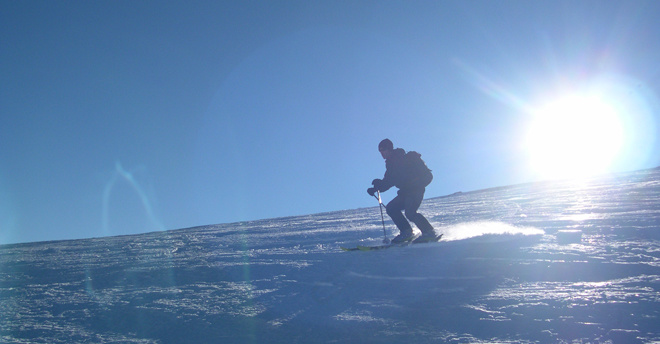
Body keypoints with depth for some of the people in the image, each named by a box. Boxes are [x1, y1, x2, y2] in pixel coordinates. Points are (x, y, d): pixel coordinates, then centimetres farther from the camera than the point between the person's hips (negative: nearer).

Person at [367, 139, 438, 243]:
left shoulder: (401, 159, -14)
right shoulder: (391, 162, 15)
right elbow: (388, 182, 15)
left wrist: (379, 183, -25)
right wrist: (375, 188, 3)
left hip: (416, 187, -10)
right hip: (407, 191, 10)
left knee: (410, 212, -24)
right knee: (391, 208, 3)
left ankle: (430, 232, -15)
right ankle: (406, 232, 4)